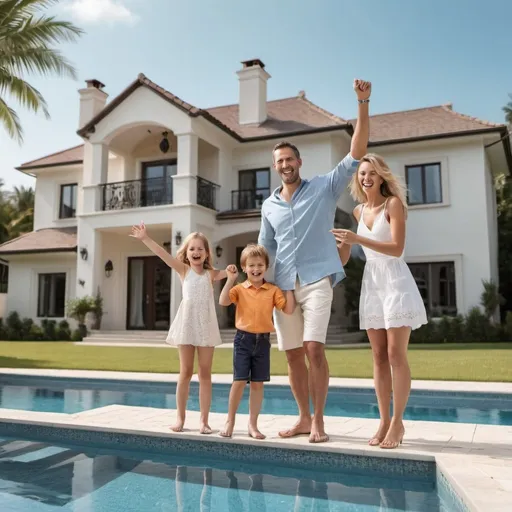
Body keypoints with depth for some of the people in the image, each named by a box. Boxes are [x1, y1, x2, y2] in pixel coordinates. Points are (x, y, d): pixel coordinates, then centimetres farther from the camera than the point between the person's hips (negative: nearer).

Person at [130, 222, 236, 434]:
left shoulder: (211, 274, 8)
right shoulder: (184, 270, 5)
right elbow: (162, 254, -5)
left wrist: (230, 272, -31)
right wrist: (145, 239, -15)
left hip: (206, 327, 1)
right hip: (186, 326, 0)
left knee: (205, 374, 4)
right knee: (185, 373, 6)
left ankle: (204, 420, 9)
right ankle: (180, 418, 15)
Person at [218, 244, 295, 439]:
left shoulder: (273, 290, 3)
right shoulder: (240, 289, 0)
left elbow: (289, 309, -4)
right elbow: (223, 302, -16)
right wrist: (230, 279, -17)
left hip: (263, 340, 1)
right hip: (243, 338, -1)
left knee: (258, 383, 7)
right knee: (239, 381, -2)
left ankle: (253, 424, 18)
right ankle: (230, 421, 15)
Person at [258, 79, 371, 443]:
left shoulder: (324, 188, 2)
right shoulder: (269, 205, 14)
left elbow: (357, 153, -6)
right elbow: (265, 248, 19)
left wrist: (363, 104, -13)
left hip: (316, 280, -4)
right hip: (283, 285, 5)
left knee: (314, 348, -15)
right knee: (293, 354, 8)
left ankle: (318, 421, -1)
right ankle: (304, 418, 22)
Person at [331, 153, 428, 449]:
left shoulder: (394, 203, -6)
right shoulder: (358, 211, 10)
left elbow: (397, 248, -17)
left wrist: (358, 240, -25)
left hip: (395, 281, -5)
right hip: (371, 282, 6)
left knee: (396, 354, -5)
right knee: (379, 357, 6)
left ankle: (398, 421, 5)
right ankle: (384, 421, 12)